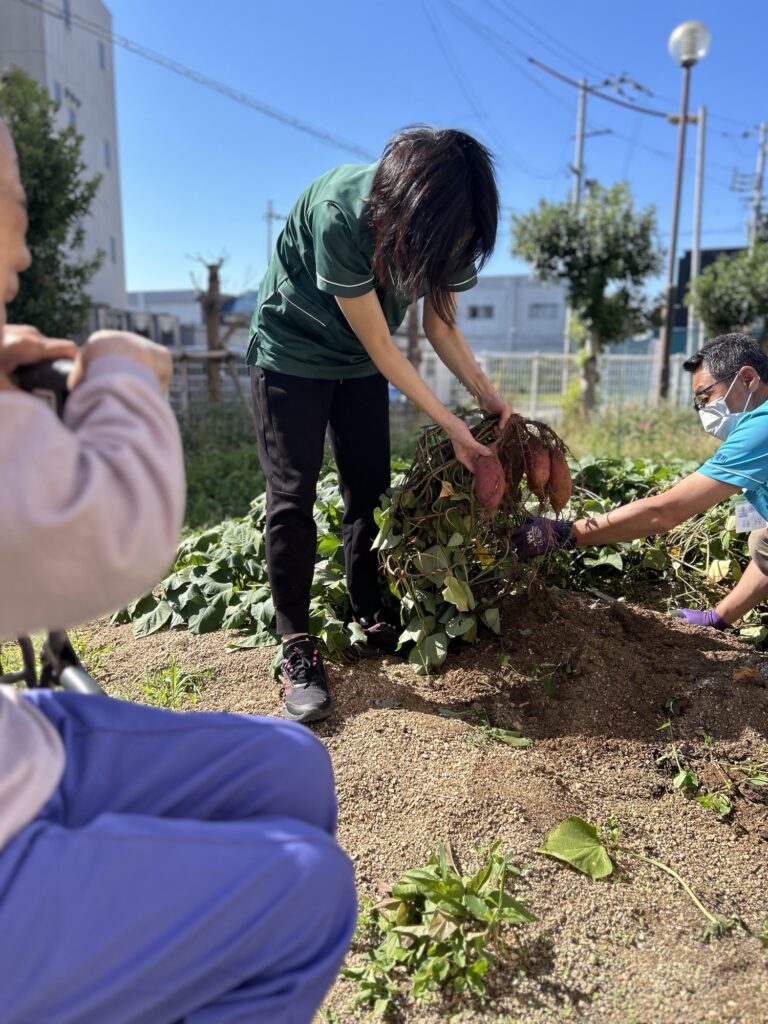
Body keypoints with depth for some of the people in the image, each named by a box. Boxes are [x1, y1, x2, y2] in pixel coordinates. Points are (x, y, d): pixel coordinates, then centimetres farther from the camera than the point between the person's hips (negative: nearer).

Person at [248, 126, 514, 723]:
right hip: (292, 350, -5)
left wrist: (488, 397, -17)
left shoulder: (448, 229, -16)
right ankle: (297, 647, -1)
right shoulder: (339, 214, -34)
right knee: (292, 497, -10)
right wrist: (449, 423, -25)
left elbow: (441, 325, -4)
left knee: (370, 491, 3)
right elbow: (381, 343, -28)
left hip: (360, 361, 5)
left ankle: (371, 623, 16)